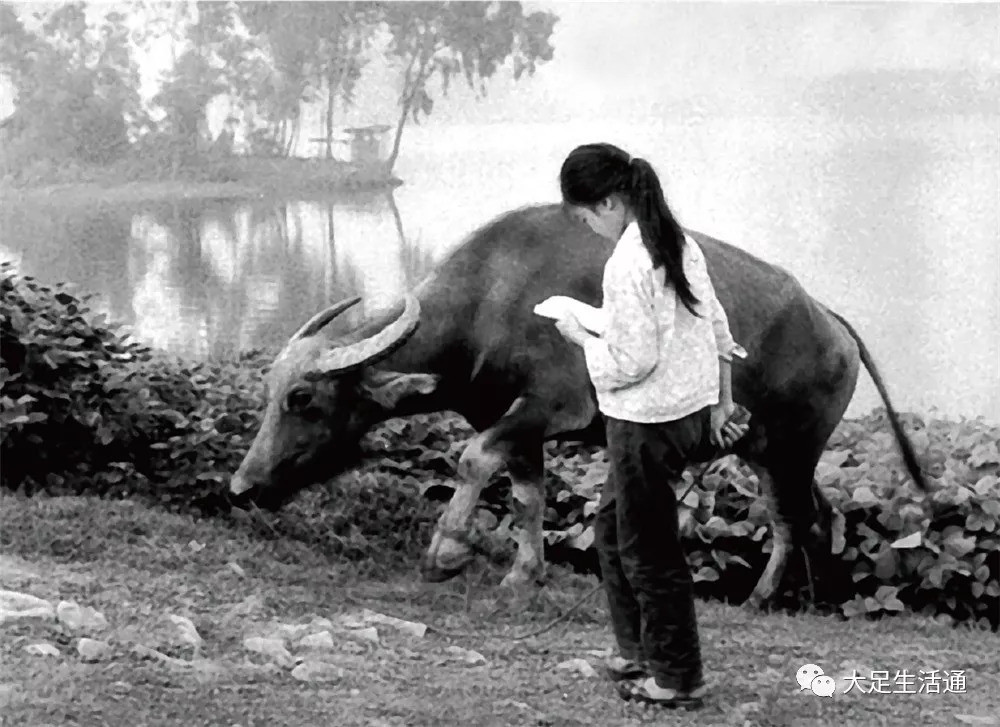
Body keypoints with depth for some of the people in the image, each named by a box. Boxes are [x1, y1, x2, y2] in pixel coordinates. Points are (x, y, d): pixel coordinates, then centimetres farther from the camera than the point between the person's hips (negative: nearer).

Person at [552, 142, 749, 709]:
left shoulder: (627, 264, -22)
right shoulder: (679, 242, 5)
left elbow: (631, 362, -23)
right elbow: (718, 328, 11)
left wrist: (582, 336, -7)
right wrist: (722, 402, 17)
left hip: (648, 423, -9)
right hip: (691, 409, 9)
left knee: (649, 551, 5)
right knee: (615, 524, 23)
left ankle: (677, 679, 18)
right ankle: (639, 652, 31)